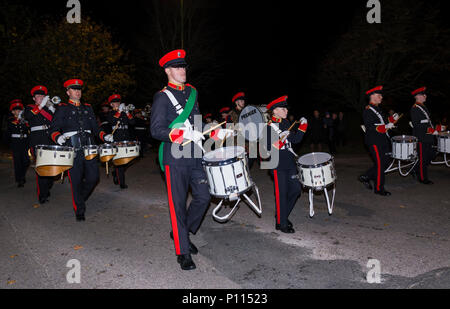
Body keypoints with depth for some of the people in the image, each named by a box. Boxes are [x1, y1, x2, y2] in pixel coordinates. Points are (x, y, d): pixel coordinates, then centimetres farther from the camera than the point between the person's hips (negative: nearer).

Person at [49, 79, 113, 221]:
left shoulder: (88, 108, 19)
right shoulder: (63, 109, 6)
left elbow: (95, 127, 21)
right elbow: (53, 129, -1)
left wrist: (104, 136, 3)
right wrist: (58, 137, -22)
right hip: (73, 150, -4)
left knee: (93, 177, 1)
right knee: (76, 181, -2)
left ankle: (80, 198, 29)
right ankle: (79, 210, 12)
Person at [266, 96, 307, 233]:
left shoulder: (286, 123, 10)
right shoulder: (269, 127, -13)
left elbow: (295, 140, 14)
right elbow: (267, 149, -17)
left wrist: (302, 126, 4)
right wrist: (280, 139, -27)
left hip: (290, 163, 8)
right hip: (277, 165, -8)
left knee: (296, 189, 11)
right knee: (282, 194, 0)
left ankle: (282, 214, 28)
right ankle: (281, 223, 14)